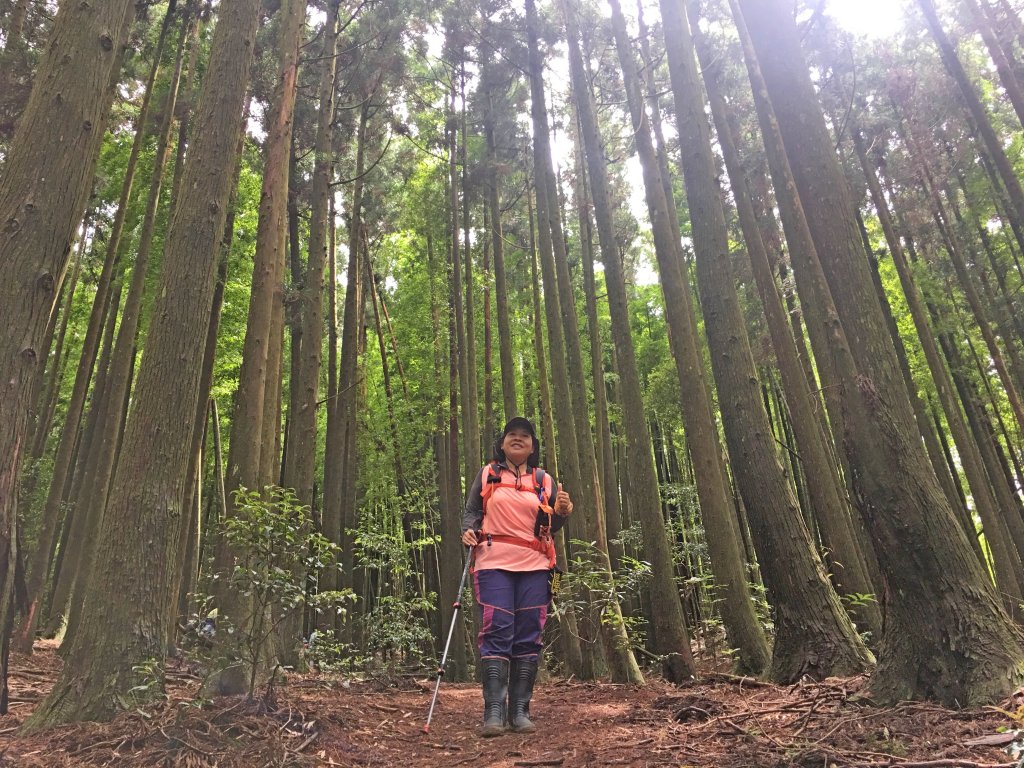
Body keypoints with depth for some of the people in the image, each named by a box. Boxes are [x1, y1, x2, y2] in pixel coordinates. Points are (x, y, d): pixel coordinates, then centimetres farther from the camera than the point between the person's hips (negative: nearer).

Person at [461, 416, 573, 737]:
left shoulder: (545, 481, 14)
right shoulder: (487, 475, 10)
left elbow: (551, 527, 16)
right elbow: (471, 511, 13)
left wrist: (562, 513, -5)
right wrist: (469, 530, -8)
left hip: (534, 567, 2)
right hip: (494, 564, -2)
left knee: (528, 636, 1)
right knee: (497, 632, -8)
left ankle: (520, 711, 9)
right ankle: (494, 713, -4)